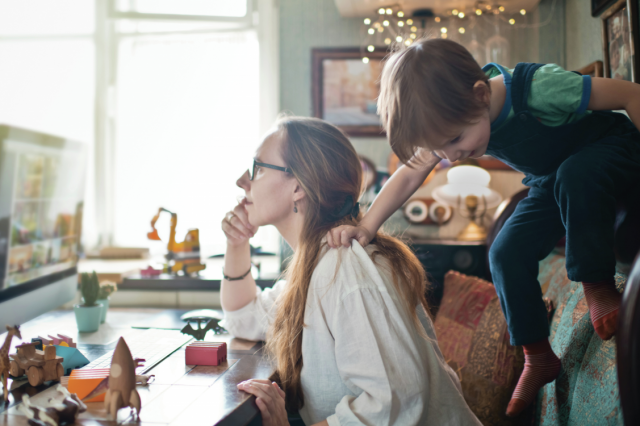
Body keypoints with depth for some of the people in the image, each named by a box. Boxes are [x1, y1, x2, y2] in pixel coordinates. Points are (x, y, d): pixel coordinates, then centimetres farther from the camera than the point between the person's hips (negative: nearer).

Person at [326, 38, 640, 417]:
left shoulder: (540, 88, -39)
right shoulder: (449, 121, -19)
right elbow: (409, 176, -17)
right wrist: (367, 225, -31)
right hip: (550, 182, 6)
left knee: (574, 176, -40)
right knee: (506, 255, -9)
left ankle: (598, 287, -18)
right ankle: (538, 358, 9)